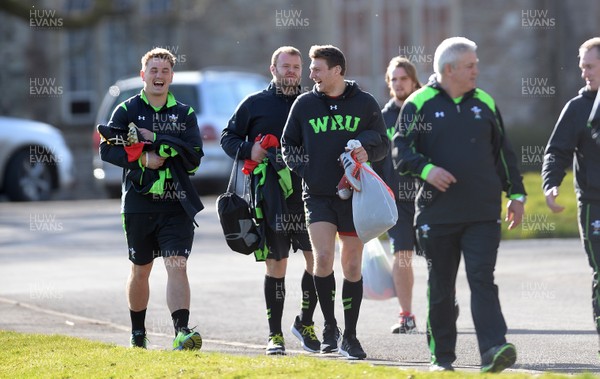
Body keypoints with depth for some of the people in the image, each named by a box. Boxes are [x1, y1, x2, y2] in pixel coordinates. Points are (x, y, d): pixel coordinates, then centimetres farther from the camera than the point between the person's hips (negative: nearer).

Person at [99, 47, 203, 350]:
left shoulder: (185, 114, 7)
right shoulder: (127, 111, 5)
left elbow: (194, 155, -6)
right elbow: (107, 149, -4)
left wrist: (156, 140, -14)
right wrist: (142, 158, -18)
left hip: (177, 204, 0)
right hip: (139, 203, 0)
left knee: (177, 267, -15)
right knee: (140, 270, 12)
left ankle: (182, 331, -24)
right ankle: (137, 334, 28)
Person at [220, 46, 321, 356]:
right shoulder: (255, 104, 6)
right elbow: (228, 137, 11)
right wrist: (248, 150, -9)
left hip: (306, 196, 2)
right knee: (275, 265, 2)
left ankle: (305, 322, 16)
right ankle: (274, 335, 11)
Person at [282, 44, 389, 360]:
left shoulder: (365, 104, 4)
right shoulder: (304, 104, 7)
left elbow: (383, 144, 10)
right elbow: (288, 143, 16)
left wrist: (367, 151, -11)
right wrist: (301, 167, -1)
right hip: (317, 195, 0)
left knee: (352, 266, 3)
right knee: (323, 258, -15)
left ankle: (349, 336, 13)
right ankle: (329, 326, 5)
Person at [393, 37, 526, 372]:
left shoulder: (485, 103, 11)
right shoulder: (419, 104, 1)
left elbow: (504, 153, 18)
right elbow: (401, 150, -4)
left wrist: (516, 195, 16)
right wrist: (426, 169, -21)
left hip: (483, 215, 1)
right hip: (438, 215, -1)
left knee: (483, 280, -11)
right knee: (440, 288, 6)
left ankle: (494, 350, -20)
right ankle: (442, 357, 15)